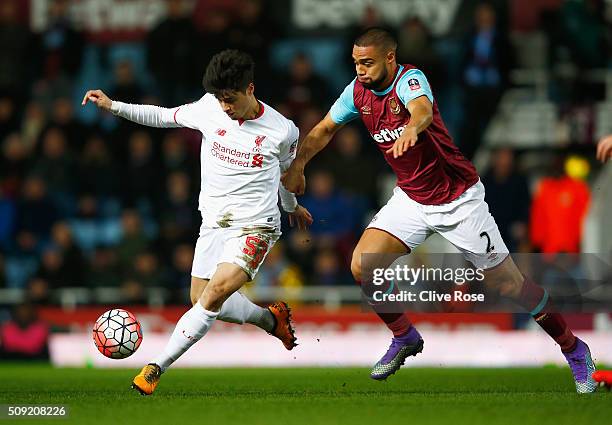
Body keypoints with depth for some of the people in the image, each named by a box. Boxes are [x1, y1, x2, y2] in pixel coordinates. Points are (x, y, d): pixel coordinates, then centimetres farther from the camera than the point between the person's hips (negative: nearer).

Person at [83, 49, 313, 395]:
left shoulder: (283, 131, -8)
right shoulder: (209, 109, -4)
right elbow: (164, 116, 11)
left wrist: (292, 206, 33)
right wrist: (112, 106, 3)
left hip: (255, 227, -5)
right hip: (213, 223, 5)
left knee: (214, 294, -24)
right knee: (203, 302, 7)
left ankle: (158, 367, -21)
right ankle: (271, 318, 33)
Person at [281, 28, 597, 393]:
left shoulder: (410, 79, -23)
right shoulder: (358, 92, -4)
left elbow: (422, 109, -47)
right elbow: (324, 130, 12)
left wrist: (411, 128, -69)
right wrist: (298, 165, -2)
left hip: (459, 199, -6)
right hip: (411, 199, 6)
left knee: (509, 284, -3)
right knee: (362, 267, -12)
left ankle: (574, 349, 16)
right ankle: (406, 338, 12)